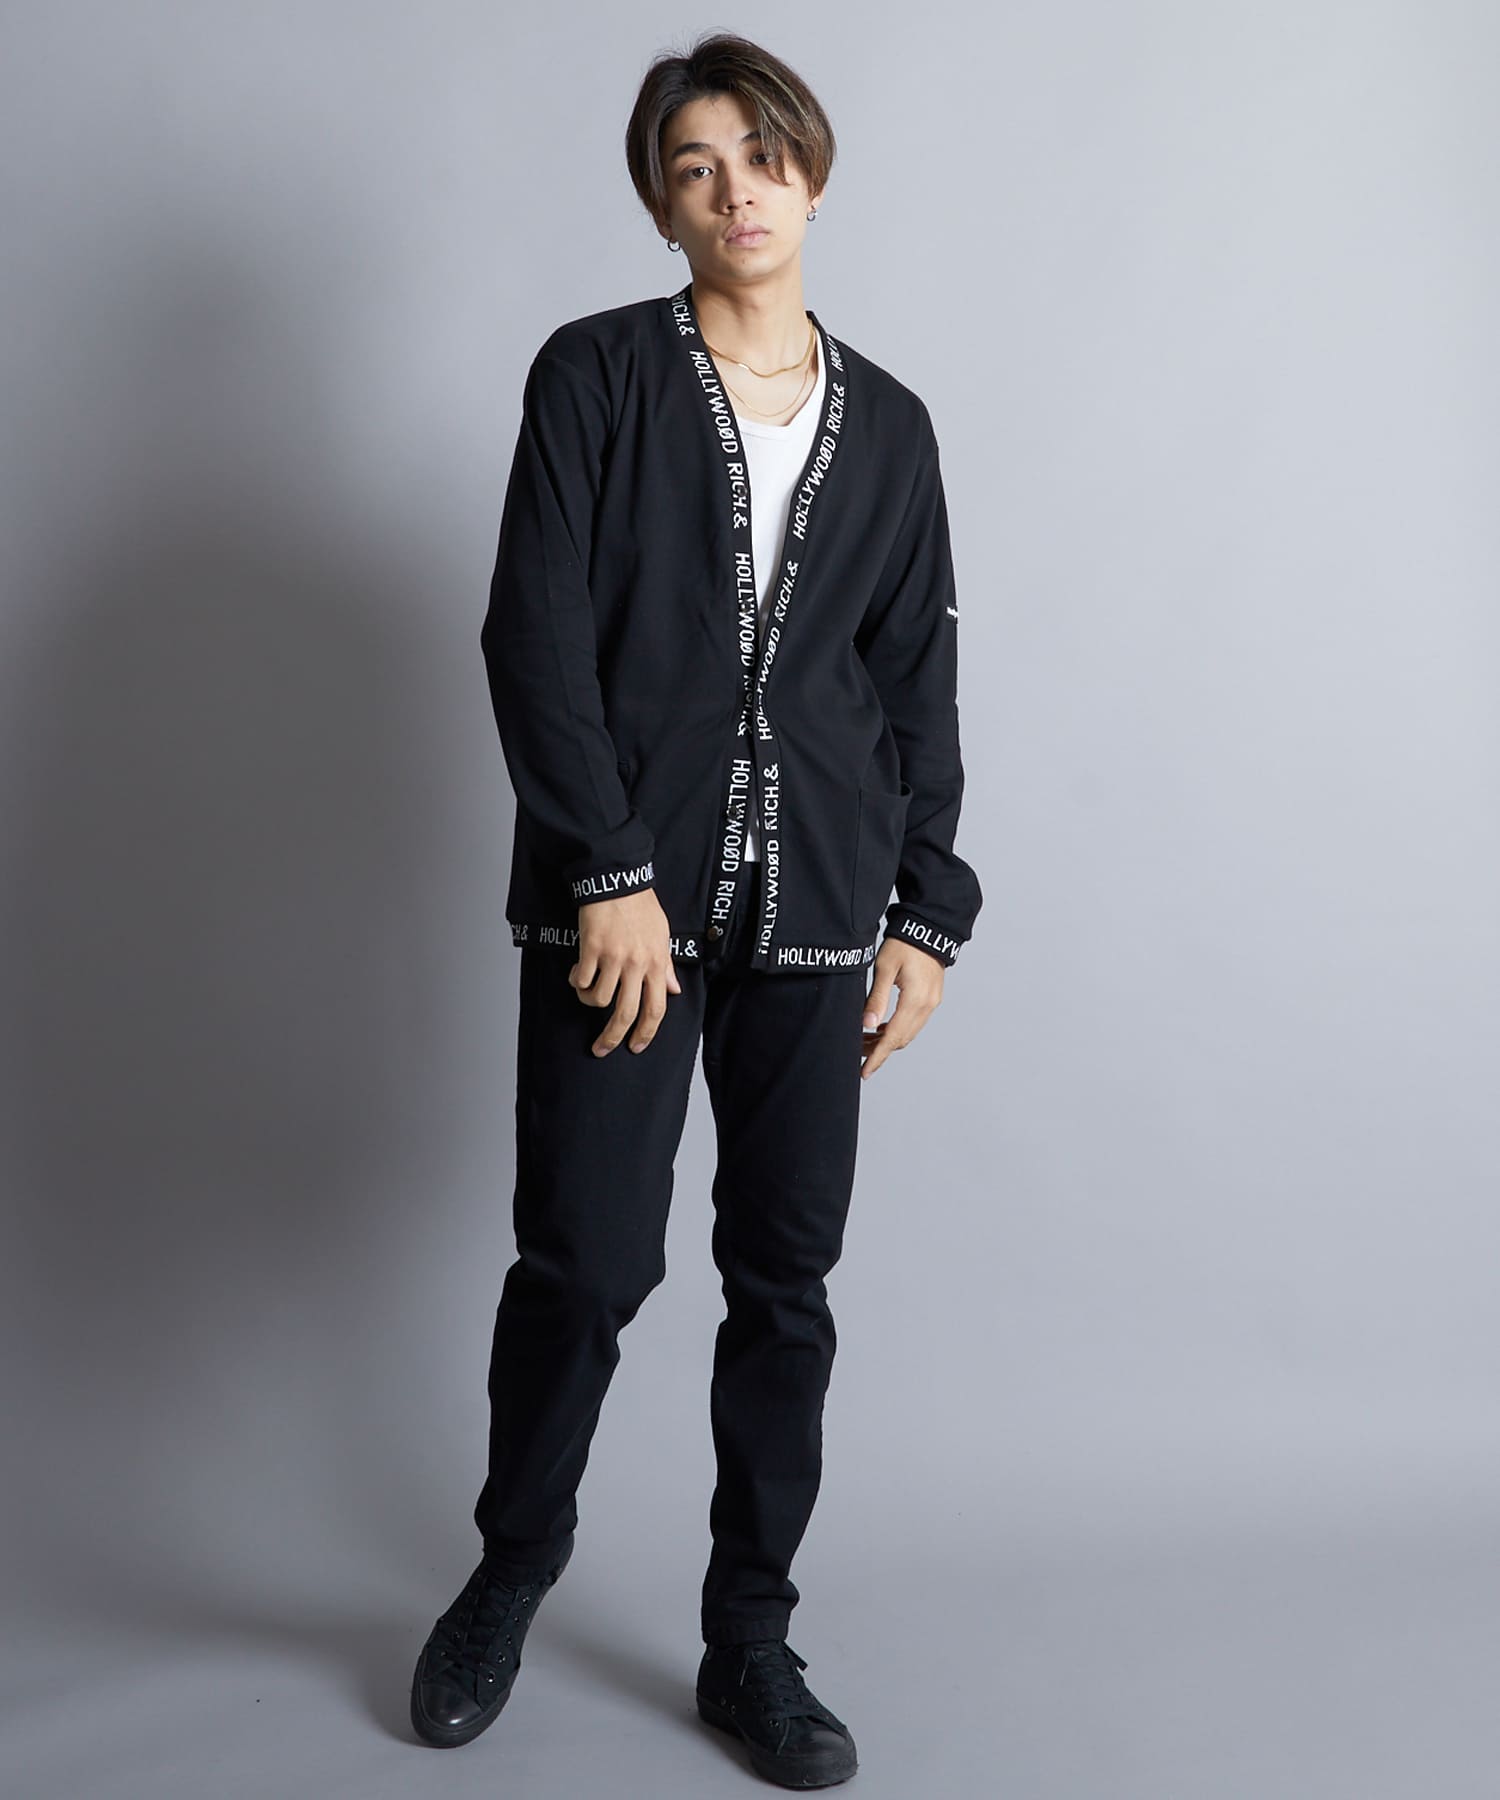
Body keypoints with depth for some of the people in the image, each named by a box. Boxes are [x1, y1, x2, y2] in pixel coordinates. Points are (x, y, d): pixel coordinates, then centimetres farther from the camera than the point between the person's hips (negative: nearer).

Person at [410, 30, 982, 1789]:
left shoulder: (888, 425, 12)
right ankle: (508, 1579, 25)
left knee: (787, 1282, 7)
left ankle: (752, 1647, 23)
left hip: (817, 915, 3)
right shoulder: (597, 373, 3)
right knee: (585, 1264, -2)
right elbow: (534, 634, -5)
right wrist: (611, 873, -13)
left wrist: (928, 911, 6)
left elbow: (919, 684, 12)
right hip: (624, 897, -3)